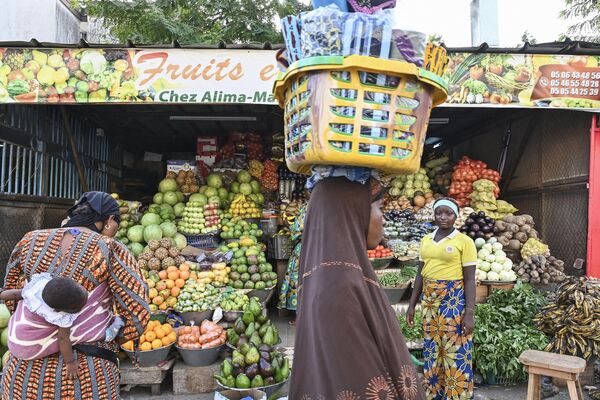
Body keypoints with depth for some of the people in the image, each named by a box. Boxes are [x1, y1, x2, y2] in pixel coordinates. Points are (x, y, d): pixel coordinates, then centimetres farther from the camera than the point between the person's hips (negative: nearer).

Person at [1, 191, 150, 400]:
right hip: (87, 376, -4)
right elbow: (138, 314, -12)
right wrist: (112, 341, 4)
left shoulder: (30, 241, 4)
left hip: (23, 374, 4)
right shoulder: (111, 250, -10)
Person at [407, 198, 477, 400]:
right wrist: (412, 304, 11)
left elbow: (469, 279, -9)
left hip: (454, 300, -5)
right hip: (429, 300, 5)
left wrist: (469, 313, -14)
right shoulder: (426, 240, 8)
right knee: (432, 350, 13)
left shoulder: (464, 241, -7)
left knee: (455, 352, 1)